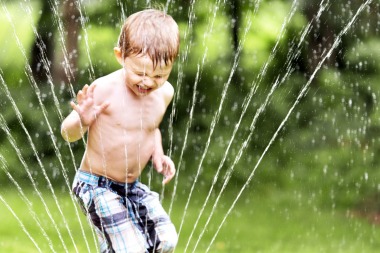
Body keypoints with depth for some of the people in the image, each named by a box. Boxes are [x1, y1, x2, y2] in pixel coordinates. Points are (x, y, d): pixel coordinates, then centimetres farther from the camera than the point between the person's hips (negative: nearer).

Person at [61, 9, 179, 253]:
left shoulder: (165, 93, -2)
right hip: (97, 186, -6)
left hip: (133, 187, 6)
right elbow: (68, 133, -11)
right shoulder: (105, 90, -21)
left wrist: (158, 153, 1)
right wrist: (82, 121, -33)